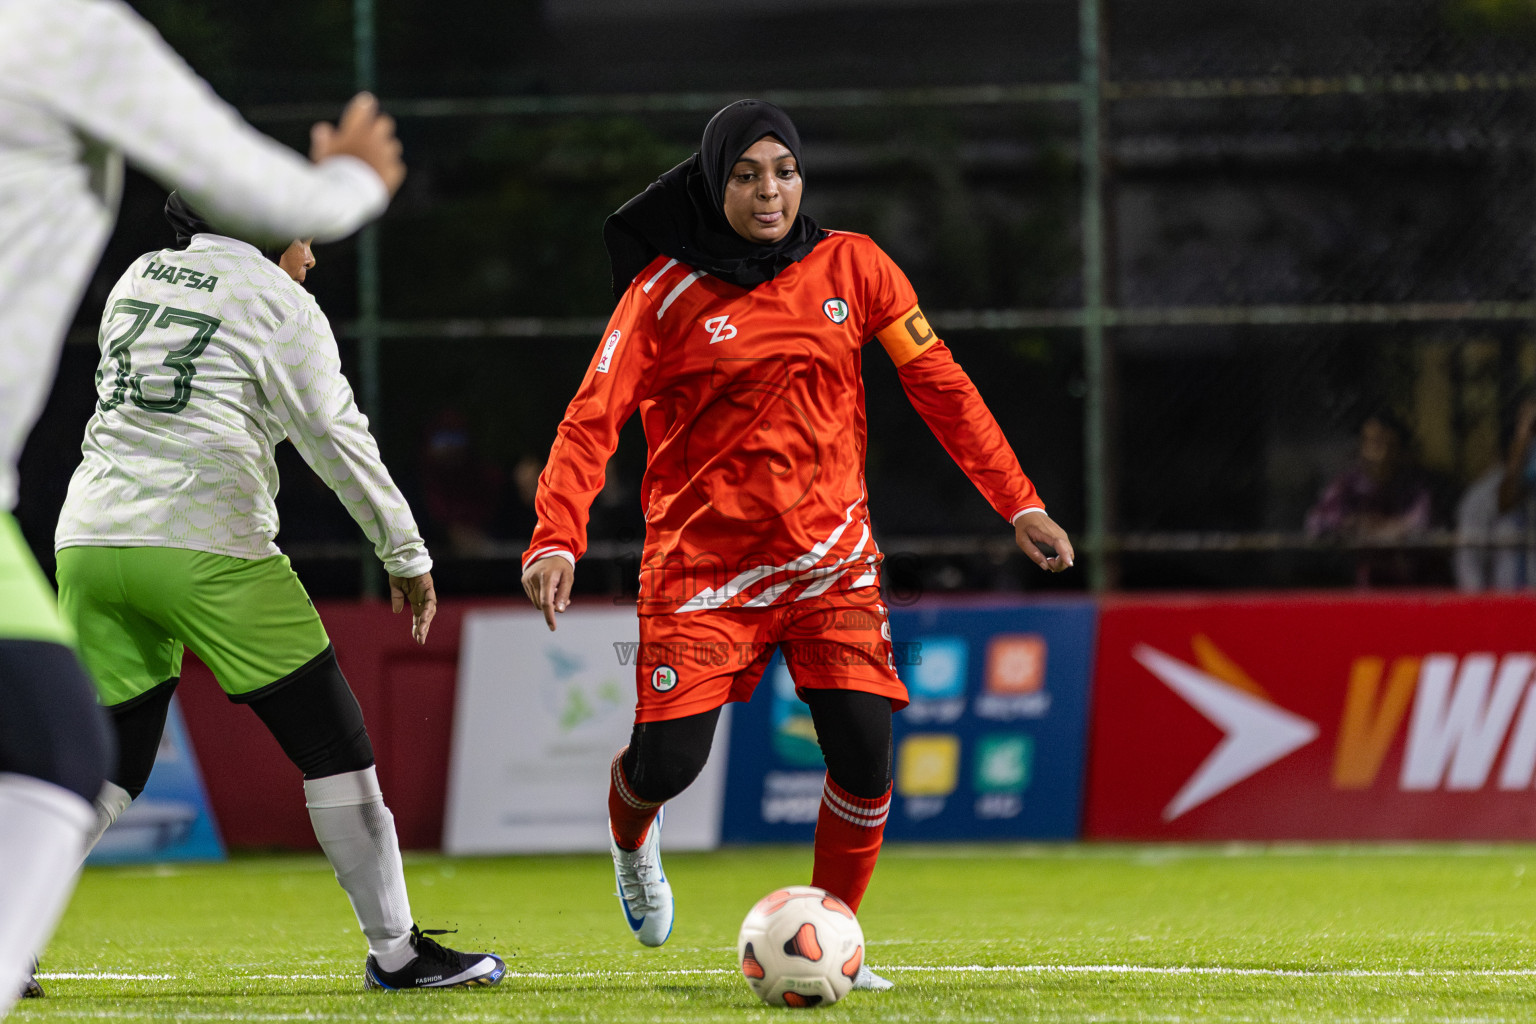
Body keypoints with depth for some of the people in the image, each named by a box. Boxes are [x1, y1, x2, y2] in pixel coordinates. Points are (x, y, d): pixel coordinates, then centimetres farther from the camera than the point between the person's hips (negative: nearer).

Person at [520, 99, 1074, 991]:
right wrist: (557, 540, -25)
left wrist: (1019, 503, 1)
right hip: (705, 558, -2)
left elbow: (940, 383, 6)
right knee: (667, 762, -10)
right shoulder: (667, 291, -5)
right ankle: (632, 841, 29)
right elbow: (593, 421, -10)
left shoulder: (851, 267, 3)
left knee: (866, 754, -13)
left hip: (831, 557, 2)